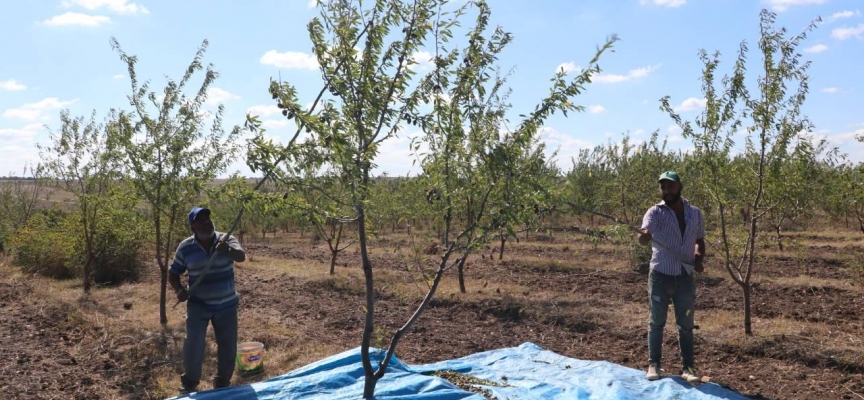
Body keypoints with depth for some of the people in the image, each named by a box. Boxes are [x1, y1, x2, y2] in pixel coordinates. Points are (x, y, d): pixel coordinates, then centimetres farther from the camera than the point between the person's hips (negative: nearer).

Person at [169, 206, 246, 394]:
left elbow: (241, 256, -29)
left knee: (228, 346, 10)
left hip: (226, 305, 1)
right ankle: (189, 383, 17)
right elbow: (173, 274, 4)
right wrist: (179, 290, -16)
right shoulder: (185, 248, -7)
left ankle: (222, 383, 32)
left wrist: (228, 250, -52)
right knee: (193, 344, -7)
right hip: (198, 305, -1)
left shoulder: (226, 240, -10)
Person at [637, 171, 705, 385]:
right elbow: (644, 236, -26)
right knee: (657, 322, 7)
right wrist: (644, 236, -51)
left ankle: (688, 366, 19)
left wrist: (699, 258, -1)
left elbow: (699, 240, 18)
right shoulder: (655, 212, -8)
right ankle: (653, 364, 17)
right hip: (660, 275, -3)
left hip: (686, 276, 3)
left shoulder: (695, 213, 4)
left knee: (686, 324, 9)